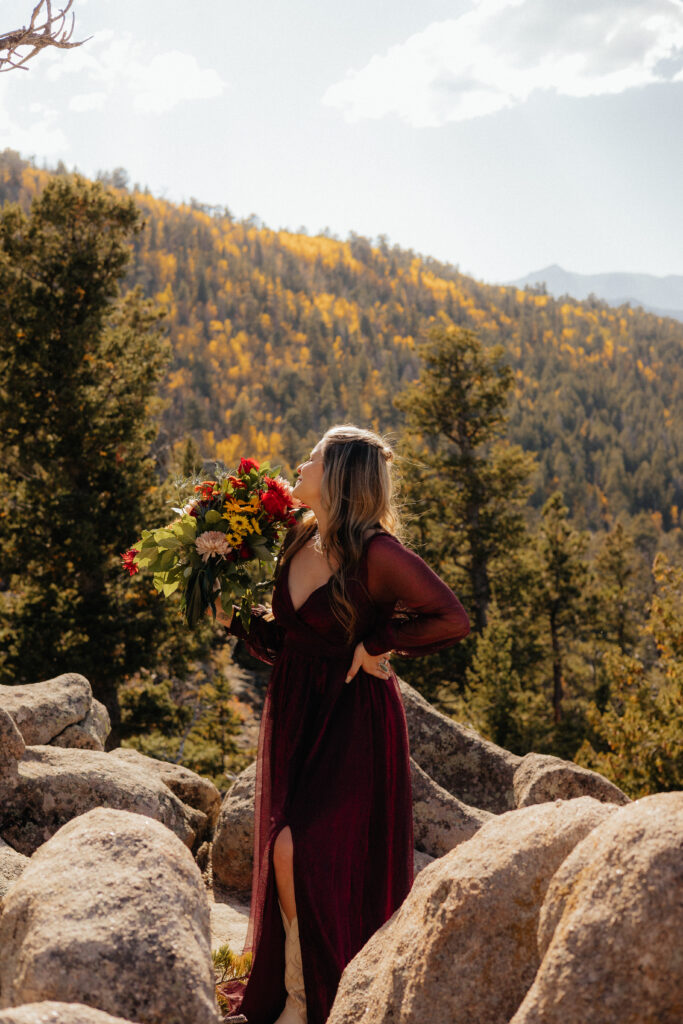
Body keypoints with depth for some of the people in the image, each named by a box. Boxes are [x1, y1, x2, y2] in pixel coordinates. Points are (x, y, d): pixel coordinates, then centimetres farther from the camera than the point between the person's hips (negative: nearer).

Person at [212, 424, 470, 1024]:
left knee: (302, 851, -13)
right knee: (284, 859, 7)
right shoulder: (297, 543, 6)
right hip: (293, 716, 7)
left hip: (354, 723, -7)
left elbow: (454, 620, -17)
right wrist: (232, 614, 0)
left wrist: (376, 645, -12)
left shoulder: (375, 553, -16)